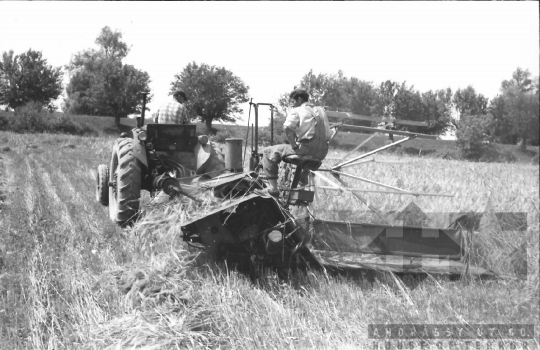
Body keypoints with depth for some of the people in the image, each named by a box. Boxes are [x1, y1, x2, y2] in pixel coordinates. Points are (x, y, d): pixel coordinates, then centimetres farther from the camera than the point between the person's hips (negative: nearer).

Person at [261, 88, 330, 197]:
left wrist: (294, 145, -14)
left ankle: (272, 187, -2)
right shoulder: (318, 111, 19)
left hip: (305, 149, -7)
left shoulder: (297, 111, -2)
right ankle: (303, 179, 50)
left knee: (268, 152, 5)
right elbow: (328, 135, 16)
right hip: (322, 153, 7)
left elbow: (287, 127, -22)